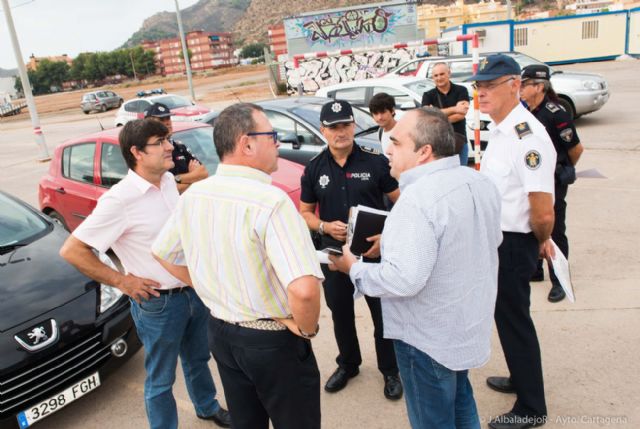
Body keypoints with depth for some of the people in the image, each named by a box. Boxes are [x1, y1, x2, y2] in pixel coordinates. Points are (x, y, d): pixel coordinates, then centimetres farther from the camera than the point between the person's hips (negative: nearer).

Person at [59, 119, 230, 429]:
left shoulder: (168, 181, -1)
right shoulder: (120, 200, -23)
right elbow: (71, 251, -21)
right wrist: (121, 281, -17)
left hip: (194, 291, 7)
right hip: (158, 303, -7)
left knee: (198, 359, 28)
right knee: (160, 379, 13)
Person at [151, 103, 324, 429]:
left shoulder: (193, 195, -4)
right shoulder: (270, 201, -26)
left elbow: (163, 253, 12)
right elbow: (304, 289, -36)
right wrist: (306, 329, -16)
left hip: (220, 332, 7)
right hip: (273, 341, -6)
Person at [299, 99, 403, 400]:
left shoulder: (375, 161, -8)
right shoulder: (314, 168, 1)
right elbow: (305, 212, 7)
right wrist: (325, 226, -13)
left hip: (375, 251, -3)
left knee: (384, 314, 9)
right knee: (340, 313, 18)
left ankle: (390, 370, 32)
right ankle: (348, 364, 42)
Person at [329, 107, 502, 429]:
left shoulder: (418, 198, -30)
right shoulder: (480, 182, -1)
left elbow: (403, 279, -34)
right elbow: (493, 239, 13)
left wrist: (353, 267, -17)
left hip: (429, 338, -9)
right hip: (470, 324, 9)